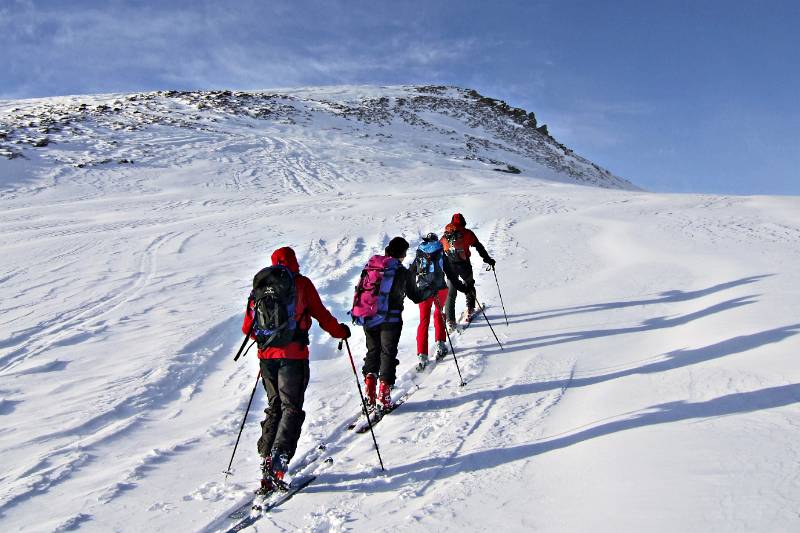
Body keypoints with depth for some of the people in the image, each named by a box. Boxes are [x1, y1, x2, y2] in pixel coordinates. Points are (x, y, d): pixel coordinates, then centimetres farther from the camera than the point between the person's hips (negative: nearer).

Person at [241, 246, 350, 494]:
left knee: (274, 407, 16)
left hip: (266, 355, 4)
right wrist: (341, 331, 19)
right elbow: (321, 315, 3)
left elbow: (247, 327, 13)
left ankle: (266, 460, 12)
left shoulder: (260, 284, 11)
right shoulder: (301, 283, 1)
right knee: (291, 409, 0)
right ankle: (277, 464, -13)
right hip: (293, 355, -4)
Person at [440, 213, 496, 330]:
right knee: (469, 286, 25)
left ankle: (450, 321, 1)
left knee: (450, 294, 7)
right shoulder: (467, 233, 2)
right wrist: (488, 259, 9)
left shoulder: (445, 236, 11)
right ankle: (470, 309, 20)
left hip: (449, 267, 2)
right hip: (464, 265, -2)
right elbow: (479, 247, 2)